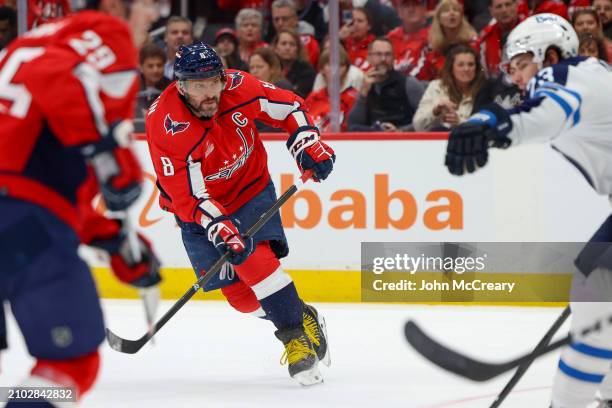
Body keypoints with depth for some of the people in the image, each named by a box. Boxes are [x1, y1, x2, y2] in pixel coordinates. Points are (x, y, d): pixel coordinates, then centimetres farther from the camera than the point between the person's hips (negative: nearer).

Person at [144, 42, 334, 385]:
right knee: (237, 291, -5)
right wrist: (219, 227, -39)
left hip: (251, 187, 1)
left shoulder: (239, 88, -21)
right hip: (200, 208, 0)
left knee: (256, 261, -22)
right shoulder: (165, 125, -29)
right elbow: (186, 194, -29)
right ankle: (302, 318, 14)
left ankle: (296, 334, -10)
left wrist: (308, 143, -14)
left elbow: (289, 106, -3)